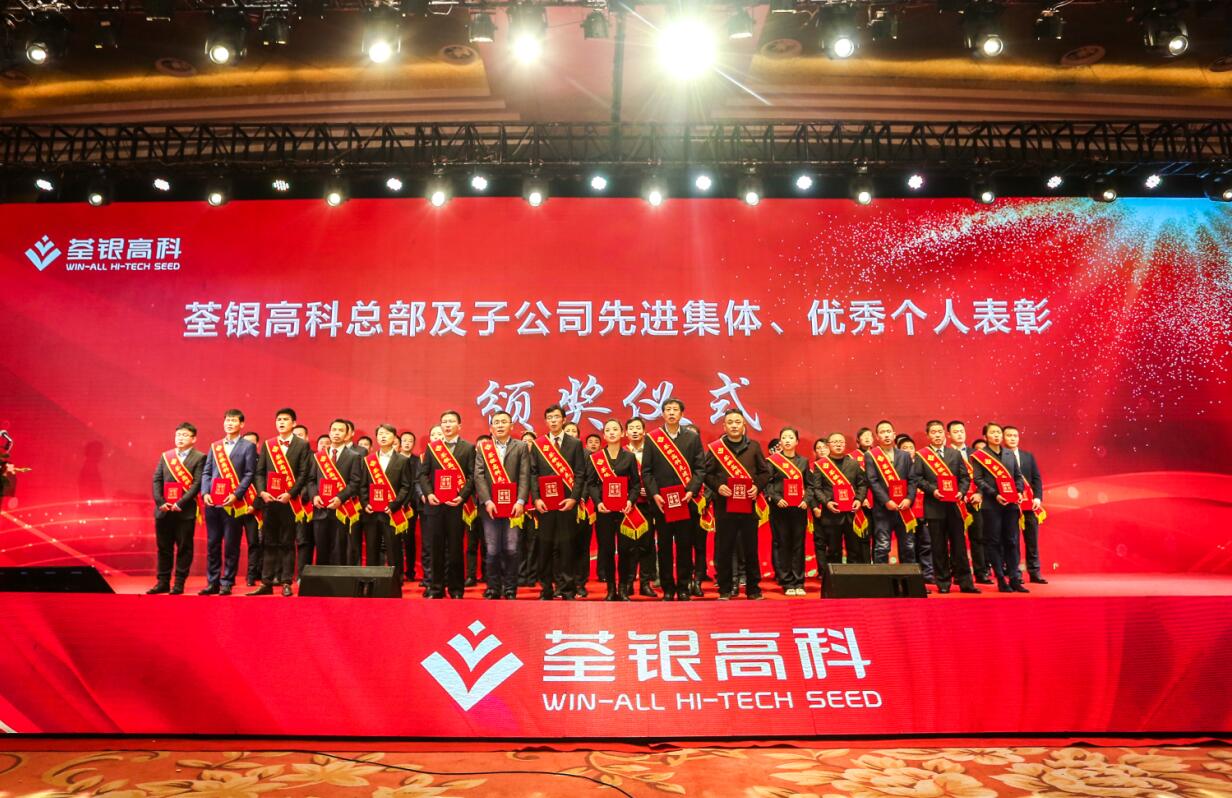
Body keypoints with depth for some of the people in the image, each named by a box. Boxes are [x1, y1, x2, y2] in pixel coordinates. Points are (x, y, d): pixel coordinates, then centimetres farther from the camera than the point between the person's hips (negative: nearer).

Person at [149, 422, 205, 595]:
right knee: (163, 548, 9)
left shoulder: (199, 458, -1)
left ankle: (179, 584, 9)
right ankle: (162, 582, 18)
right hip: (164, 510, 4)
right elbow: (157, 480, 8)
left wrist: (181, 503, -15)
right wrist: (160, 502, -6)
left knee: (184, 548, 2)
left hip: (185, 511, -4)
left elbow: (197, 483, -9)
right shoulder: (165, 456, 12)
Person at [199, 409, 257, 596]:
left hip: (233, 503, -4)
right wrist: (205, 493, -2)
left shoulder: (248, 447, 3)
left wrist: (236, 495, -14)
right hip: (212, 502, 4)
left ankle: (226, 583, 7)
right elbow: (206, 472, 13)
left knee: (231, 546, 0)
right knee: (212, 544, 7)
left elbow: (249, 474, -4)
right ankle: (212, 583, 14)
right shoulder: (214, 446, 16)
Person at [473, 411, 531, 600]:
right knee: (492, 550, 2)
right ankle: (493, 589, 12)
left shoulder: (521, 447, 8)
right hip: (490, 506, 1)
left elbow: (524, 476, 0)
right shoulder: (482, 448, 10)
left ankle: (510, 589, 10)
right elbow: (479, 476, 1)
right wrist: (487, 501, -10)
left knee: (511, 549, 0)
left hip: (513, 506, 0)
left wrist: (520, 501, -11)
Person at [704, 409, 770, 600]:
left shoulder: (754, 447, 9)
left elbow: (765, 471, 11)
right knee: (724, 548, 3)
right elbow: (707, 473, 4)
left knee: (751, 548, 5)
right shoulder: (715, 448, 4)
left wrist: (757, 486, -5)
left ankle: (753, 588, 16)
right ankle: (725, 589, 12)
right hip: (724, 505, -1)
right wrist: (717, 486, -13)